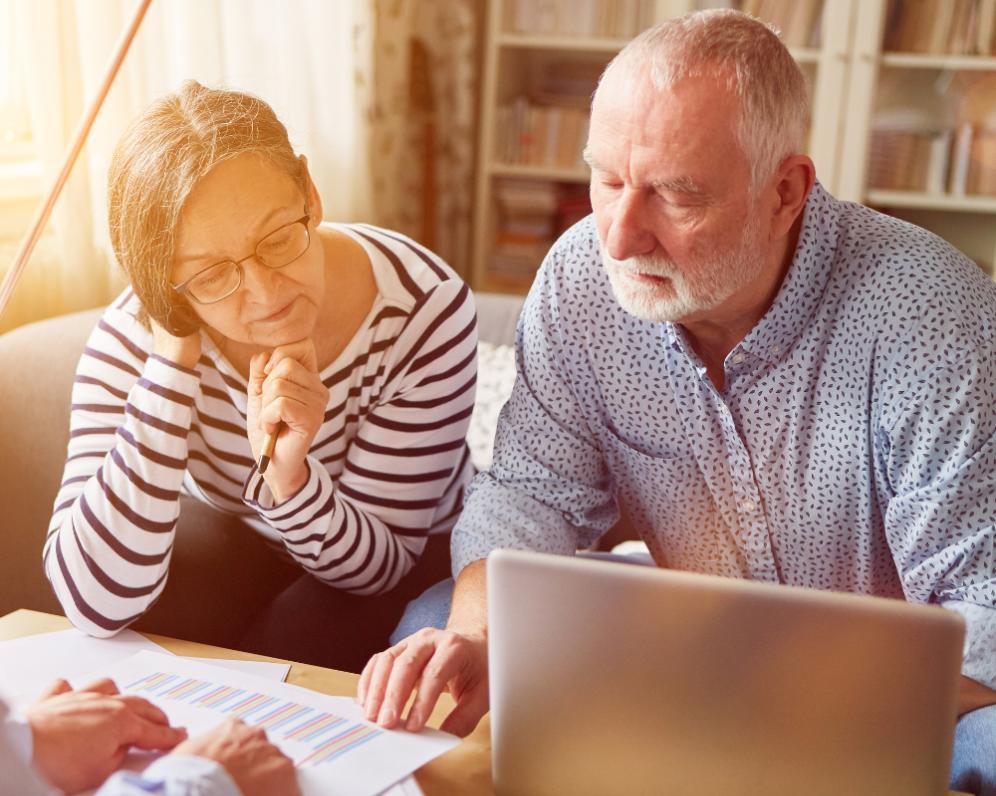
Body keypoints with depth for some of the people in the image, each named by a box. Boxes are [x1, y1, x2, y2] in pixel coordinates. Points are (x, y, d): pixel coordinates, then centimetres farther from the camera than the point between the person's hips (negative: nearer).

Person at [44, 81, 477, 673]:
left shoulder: (427, 312, -29)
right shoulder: (135, 339, -25)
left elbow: (378, 565, -21)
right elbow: (96, 605, -35)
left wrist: (289, 477, -42)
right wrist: (172, 362, -38)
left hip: (413, 555, 1)